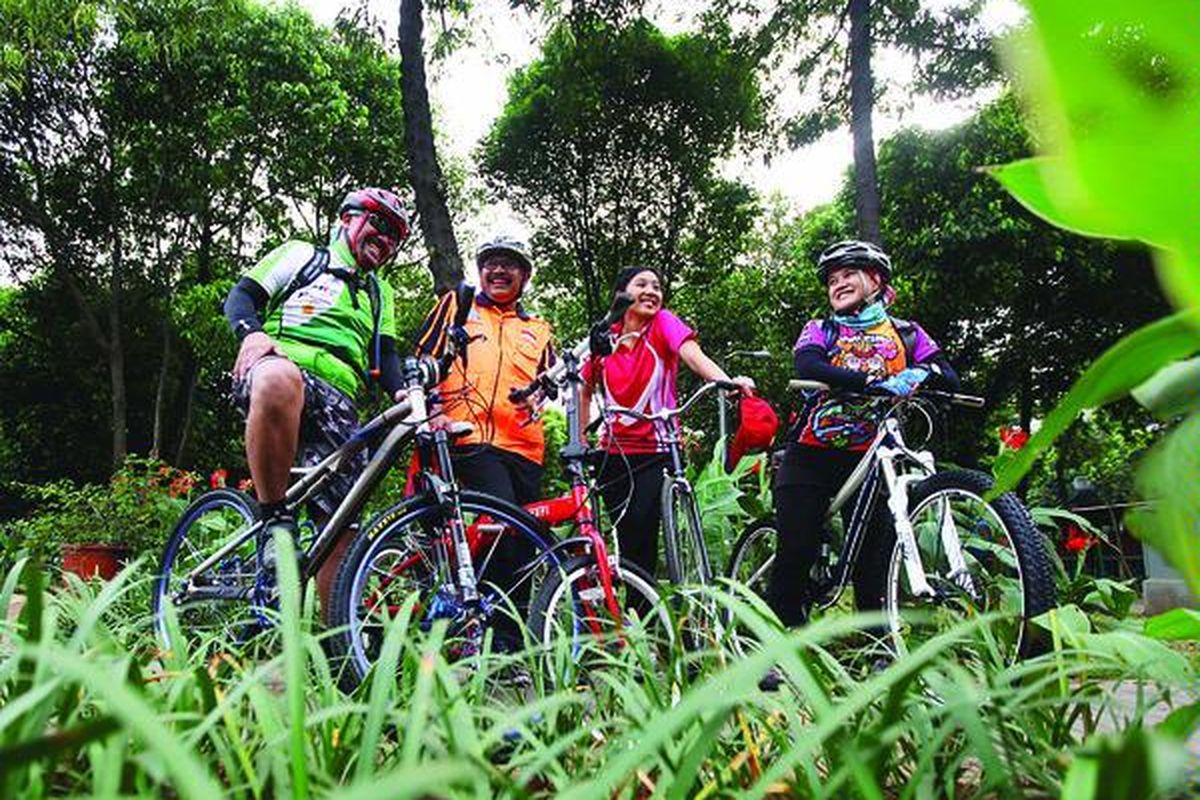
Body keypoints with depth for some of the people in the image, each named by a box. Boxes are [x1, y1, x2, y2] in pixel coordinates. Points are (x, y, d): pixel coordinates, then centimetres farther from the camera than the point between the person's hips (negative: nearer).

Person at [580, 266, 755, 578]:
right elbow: (585, 391, 15)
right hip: (615, 451, 3)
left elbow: (692, 354, -22)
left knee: (641, 528, -15)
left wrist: (726, 381, -40)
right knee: (625, 534, 5)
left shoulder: (663, 324, -3)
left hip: (657, 450, -3)